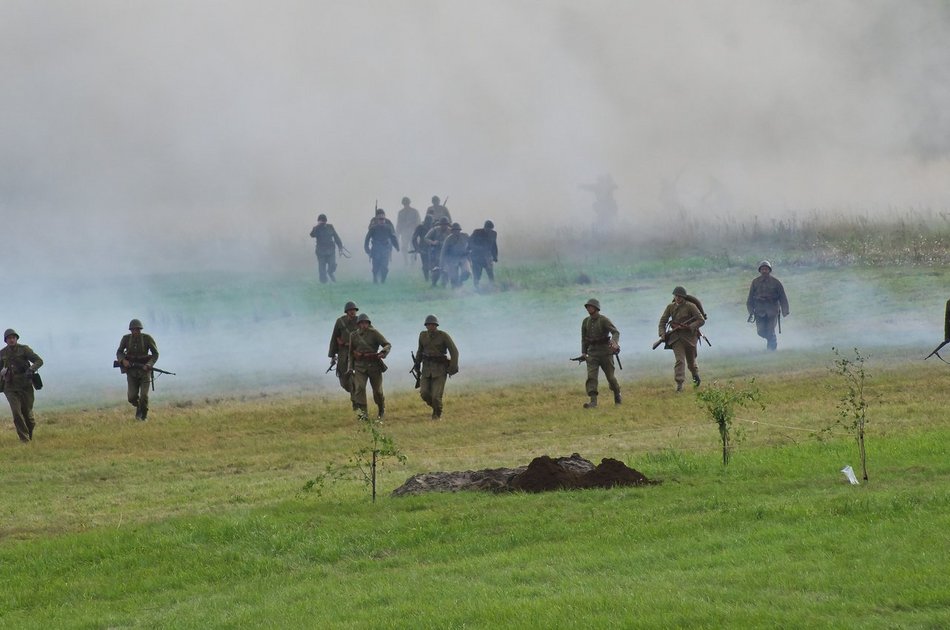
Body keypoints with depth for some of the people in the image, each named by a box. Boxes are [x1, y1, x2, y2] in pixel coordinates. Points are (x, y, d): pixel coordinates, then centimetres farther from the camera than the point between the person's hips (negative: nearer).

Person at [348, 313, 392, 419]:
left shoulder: (374, 333, -6)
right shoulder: (354, 335, 5)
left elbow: (387, 345, -9)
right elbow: (351, 352, 17)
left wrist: (383, 353, -30)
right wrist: (351, 367, 15)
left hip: (374, 365, -2)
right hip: (360, 366, 2)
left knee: (377, 390, 9)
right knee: (359, 387, -19)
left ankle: (381, 410, 36)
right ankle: (362, 412, -21)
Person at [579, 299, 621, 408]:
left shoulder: (604, 320, -10)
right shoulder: (586, 321, 6)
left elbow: (615, 332, -20)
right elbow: (584, 338, 15)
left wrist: (614, 342, -40)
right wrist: (583, 352, 10)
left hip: (605, 351, -4)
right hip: (592, 351, 4)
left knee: (610, 376, 7)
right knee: (591, 376, -13)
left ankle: (617, 395, 32)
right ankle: (593, 401, -20)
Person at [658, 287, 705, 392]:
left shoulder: (690, 306, -9)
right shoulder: (670, 307, 3)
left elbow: (701, 320, -11)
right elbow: (663, 321, 9)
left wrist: (689, 327, -23)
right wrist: (662, 334, -7)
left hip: (689, 336, -2)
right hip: (676, 338, 2)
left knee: (691, 360, 13)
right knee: (679, 360, -13)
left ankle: (695, 374, 44)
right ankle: (679, 384, -17)